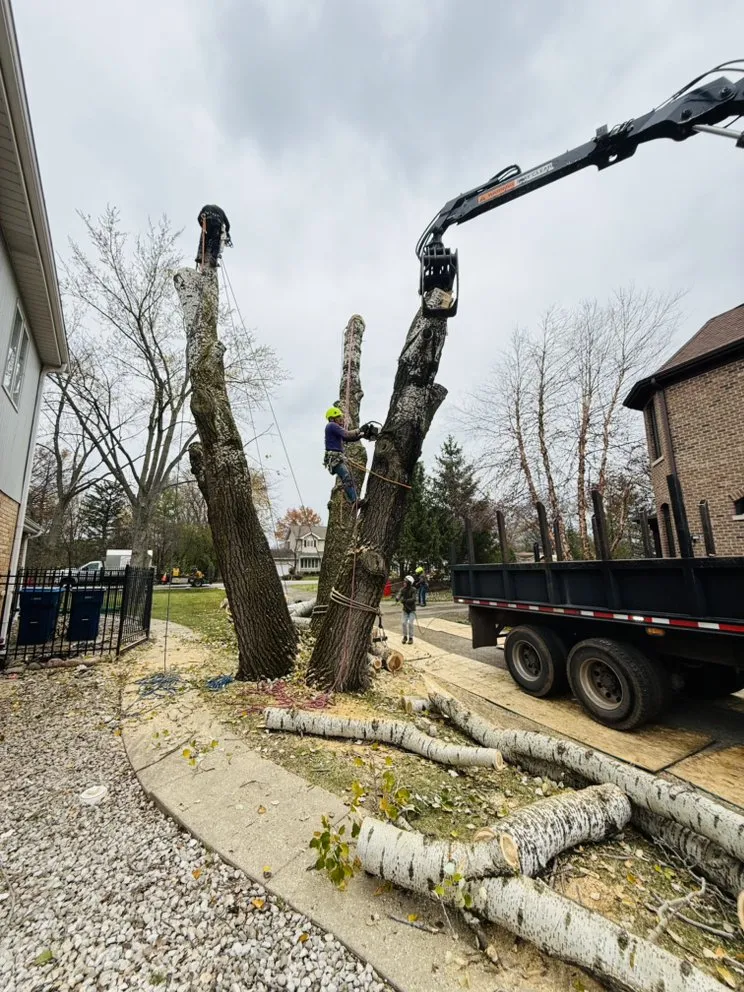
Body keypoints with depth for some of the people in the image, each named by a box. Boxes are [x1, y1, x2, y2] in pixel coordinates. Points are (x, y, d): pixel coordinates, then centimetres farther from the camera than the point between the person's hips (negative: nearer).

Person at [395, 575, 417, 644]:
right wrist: (397, 598, -45)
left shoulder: (413, 590, -17)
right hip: (405, 609, 3)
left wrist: (405, 600, -39)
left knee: (410, 623, -9)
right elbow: (399, 594, -21)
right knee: (404, 622, -2)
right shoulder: (402, 589, -6)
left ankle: (411, 638, 7)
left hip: (412, 609, -3)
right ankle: (405, 636, 19)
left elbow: (413, 599, -28)